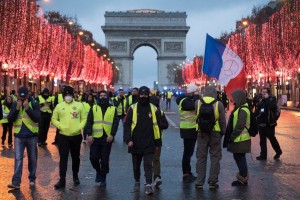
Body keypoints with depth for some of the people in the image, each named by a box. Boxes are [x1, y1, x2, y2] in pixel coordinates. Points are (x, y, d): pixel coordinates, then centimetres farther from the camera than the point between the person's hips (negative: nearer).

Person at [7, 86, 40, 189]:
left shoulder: (34, 104, -3)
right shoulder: (15, 105, 5)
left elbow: (37, 119, -15)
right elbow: (10, 119, -3)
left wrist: (28, 108, -23)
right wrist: (17, 109, -16)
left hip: (32, 136, -1)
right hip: (19, 136, 1)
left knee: (32, 159, 8)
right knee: (18, 158, -5)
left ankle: (32, 179, 21)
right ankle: (16, 182, -7)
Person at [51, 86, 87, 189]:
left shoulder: (79, 105, 1)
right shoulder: (59, 106, 1)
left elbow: (84, 118, 4)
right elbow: (54, 119, 5)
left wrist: (80, 127, -11)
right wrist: (60, 126, -11)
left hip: (76, 136, 1)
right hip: (63, 136, -1)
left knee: (76, 157, 14)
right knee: (63, 158, -3)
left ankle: (75, 176, 31)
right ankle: (62, 180, 1)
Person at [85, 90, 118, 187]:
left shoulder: (113, 109, 6)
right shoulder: (93, 108, 8)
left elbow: (115, 123, 1)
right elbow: (89, 122, 2)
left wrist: (112, 134, -12)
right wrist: (89, 134, -9)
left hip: (107, 138, -1)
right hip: (95, 138, 1)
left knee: (105, 160, 2)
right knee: (93, 157, -1)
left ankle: (103, 178, 16)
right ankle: (98, 171, 27)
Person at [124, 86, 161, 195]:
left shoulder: (154, 109, 2)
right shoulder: (133, 108, -1)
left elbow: (158, 126, 7)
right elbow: (126, 124, -2)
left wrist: (157, 141, 6)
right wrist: (128, 139, -11)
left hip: (149, 143, -1)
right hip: (135, 143, 1)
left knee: (148, 164, -6)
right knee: (136, 164, 13)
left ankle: (148, 185, -5)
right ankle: (137, 181, 31)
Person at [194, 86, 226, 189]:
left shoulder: (197, 102, -2)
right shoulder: (218, 104, -7)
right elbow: (223, 120, -2)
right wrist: (223, 132, 10)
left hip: (202, 133, 2)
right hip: (215, 133, -1)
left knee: (201, 157, 9)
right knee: (215, 157, 8)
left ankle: (199, 182, 11)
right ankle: (213, 182, 9)